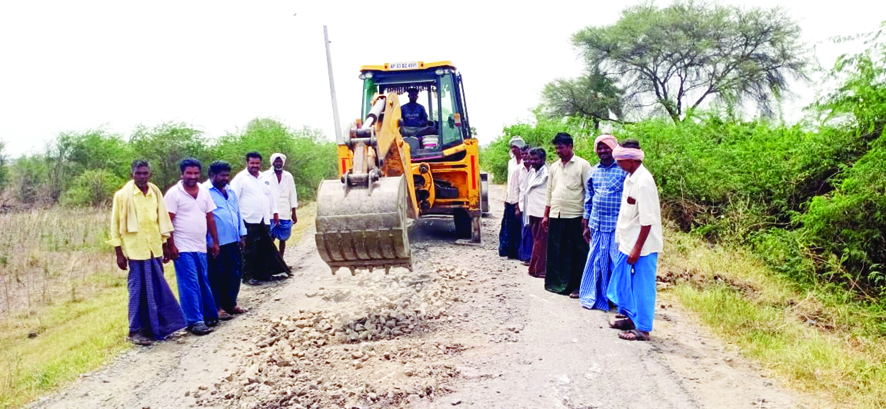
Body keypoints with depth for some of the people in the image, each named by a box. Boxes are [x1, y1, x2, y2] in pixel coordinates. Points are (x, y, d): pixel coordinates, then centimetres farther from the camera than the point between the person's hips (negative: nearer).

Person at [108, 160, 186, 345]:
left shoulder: (155, 193, 6)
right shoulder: (123, 195, -5)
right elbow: (115, 225, -3)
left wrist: (165, 245, 13)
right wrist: (119, 254, -6)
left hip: (154, 249, 5)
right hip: (135, 250, -4)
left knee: (158, 289, 10)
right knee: (138, 290, 0)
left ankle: (156, 327, 22)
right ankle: (136, 330, 10)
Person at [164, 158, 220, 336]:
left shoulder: (204, 192, 8)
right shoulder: (174, 193, -8)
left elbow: (210, 218, 13)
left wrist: (215, 241, 11)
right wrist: (171, 246, -14)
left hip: (201, 247, 6)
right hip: (183, 248, -5)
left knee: (204, 283, 14)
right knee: (190, 285, -6)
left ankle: (210, 316, 25)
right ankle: (195, 321, -3)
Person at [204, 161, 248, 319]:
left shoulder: (230, 192, 16)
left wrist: (242, 235, 14)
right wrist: (209, 243, -14)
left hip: (233, 241, 7)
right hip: (216, 243, -7)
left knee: (234, 273, 11)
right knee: (216, 276, 2)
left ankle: (230, 304, 23)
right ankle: (217, 307, 10)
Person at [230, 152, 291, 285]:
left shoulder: (265, 179, 17)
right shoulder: (240, 178, -4)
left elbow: (272, 196, 22)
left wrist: (275, 212, 17)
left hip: (264, 220, 6)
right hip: (249, 220, -6)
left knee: (266, 248, 9)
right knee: (250, 250, -4)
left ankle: (263, 273, 19)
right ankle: (248, 276, 3)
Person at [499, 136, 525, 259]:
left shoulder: (524, 163, -8)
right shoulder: (511, 162, 15)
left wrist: (520, 201, -15)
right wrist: (507, 197, 14)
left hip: (519, 199, -7)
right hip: (510, 199, 7)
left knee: (517, 226, -3)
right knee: (508, 225, 8)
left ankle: (516, 252, 5)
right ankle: (509, 250, 16)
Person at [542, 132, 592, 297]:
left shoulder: (582, 165, -4)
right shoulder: (554, 167, 12)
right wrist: (546, 215, 15)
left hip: (574, 216, -5)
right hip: (555, 216, 5)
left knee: (576, 253, 1)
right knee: (556, 252, 10)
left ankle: (577, 286, 8)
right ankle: (558, 283, 21)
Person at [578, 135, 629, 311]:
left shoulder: (623, 170, -5)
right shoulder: (593, 171, 10)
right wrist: (586, 225, 14)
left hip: (617, 226, -5)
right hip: (596, 225, 5)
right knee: (596, 261, 10)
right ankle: (596, 297, 22)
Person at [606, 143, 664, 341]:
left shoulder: (643, 182, -21)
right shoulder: (630, 178, 6)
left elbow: (647, 220, -22)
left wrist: (637, 249, -20)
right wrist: (623, 240, 17)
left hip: (642, 245, -9)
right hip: (627, 242, 9)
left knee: (642, 286, 2)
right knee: (623, 281, 19)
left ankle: (643, 329, 12)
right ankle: (630, 317, 35)